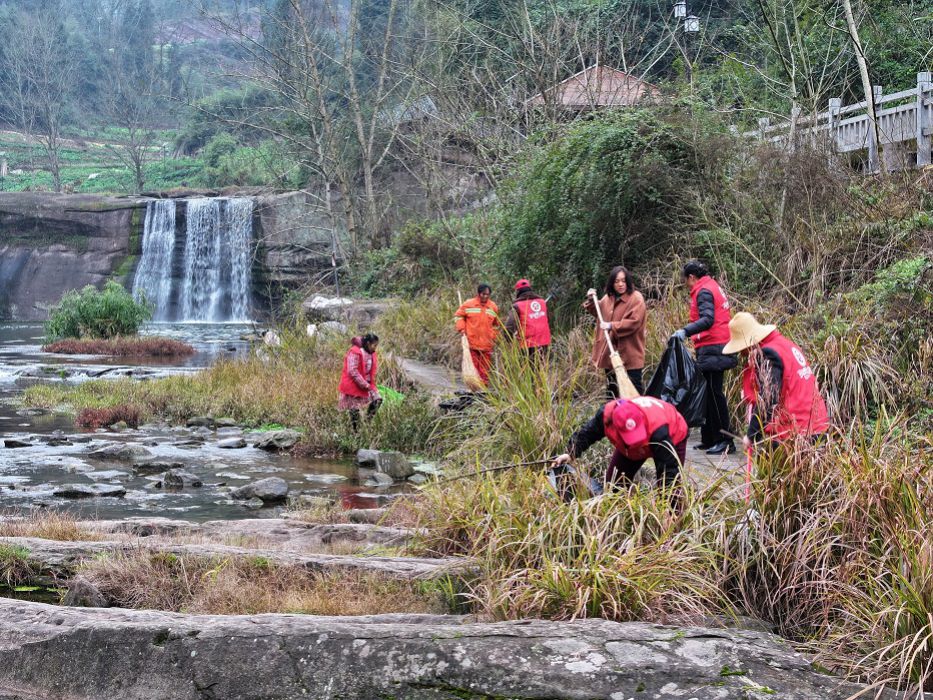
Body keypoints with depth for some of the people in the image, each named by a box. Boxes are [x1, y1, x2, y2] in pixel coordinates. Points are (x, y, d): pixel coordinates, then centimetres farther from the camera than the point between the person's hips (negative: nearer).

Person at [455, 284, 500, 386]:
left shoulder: (493, 307, 8)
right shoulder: (468, 304, -2)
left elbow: (495, 324, 20)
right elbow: (459, 315, 8)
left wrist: (494, 338, 16)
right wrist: (461, 328, -5)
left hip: (486, 343, 2)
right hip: (471, 342, -2)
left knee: (485, 368, 3)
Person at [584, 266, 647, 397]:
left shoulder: (636, 298, -12)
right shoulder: (608, 297, 10)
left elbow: (634, 322, -22)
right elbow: (599, 312, 29)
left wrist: (612, 326, -25)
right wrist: (592, 301, 11)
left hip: (630, 351, -7)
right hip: (610, 351, 7)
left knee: (634, 387, -6)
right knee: (611, 386, 16)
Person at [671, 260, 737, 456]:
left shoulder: (704, 291, -11)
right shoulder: (712, 287, 20)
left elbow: (707, 320, -26)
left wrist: (686, 331, -37)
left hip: (712, 350, -10)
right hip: (716, 349, 10)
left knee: (714, 394, -9)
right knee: (709, 394, 14)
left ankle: (726, 440, -8)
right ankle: (709, 439, 19)